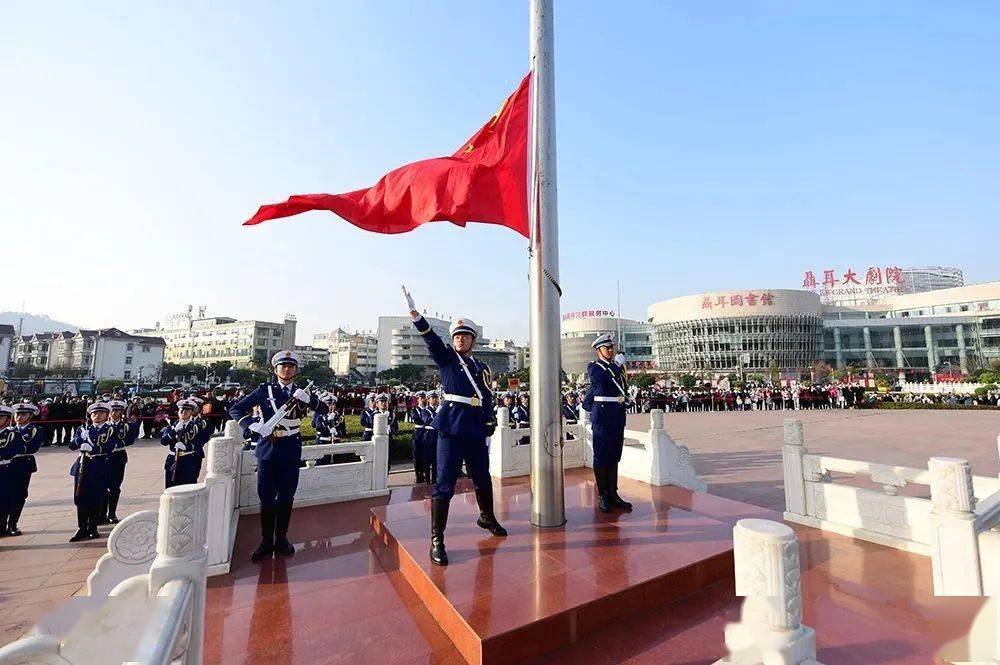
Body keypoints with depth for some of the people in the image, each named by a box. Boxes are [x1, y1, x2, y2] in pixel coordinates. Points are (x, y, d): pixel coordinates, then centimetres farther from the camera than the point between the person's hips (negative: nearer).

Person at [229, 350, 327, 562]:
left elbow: (324, 409, -6)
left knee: (286, 498, 10)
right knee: (267, 498, 6)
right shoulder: (264, 390, 1)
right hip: (267, 450, -1)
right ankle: (266, 542, 21)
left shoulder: (301, 392, 5)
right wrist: (253, 425, -15)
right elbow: (235, 410, 2)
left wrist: (307, 399, -24)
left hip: (291, 453, 1)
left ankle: (281, 539, 26)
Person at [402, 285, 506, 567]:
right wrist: (417, 318, -34)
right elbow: (432, 339, -17)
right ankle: (437, 540, 7)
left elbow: (488, 398, 13)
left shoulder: (481, 367, 13)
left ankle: (487, 517, 43)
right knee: (445, 483, -5)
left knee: (483, 477, 19)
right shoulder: (446, 357, 2)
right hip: (451, 426, -5)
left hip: (476, 430, 5)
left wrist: (489, 424, 4)